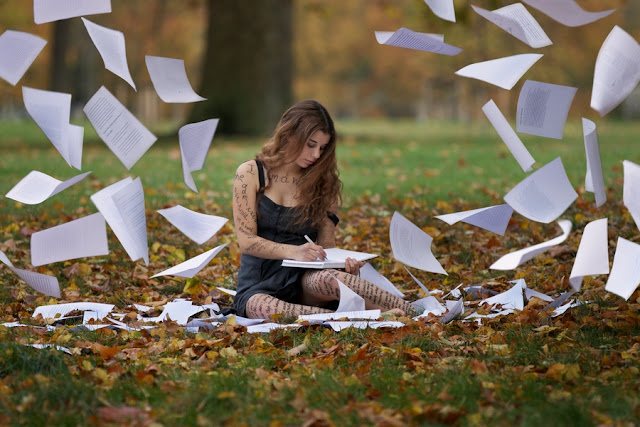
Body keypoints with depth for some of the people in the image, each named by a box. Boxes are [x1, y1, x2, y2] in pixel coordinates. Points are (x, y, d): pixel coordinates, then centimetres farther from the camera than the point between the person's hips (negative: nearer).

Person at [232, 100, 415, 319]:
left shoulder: (322, 184, 11)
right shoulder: (250, 174, 2)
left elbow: (326, 245, 9)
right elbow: (247, 241, -5)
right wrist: (294, 252, -23)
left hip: (303, 279, 2)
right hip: (258, 286, -2)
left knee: (327, 280, -38)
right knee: (262, 308, -41)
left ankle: (411, 312, -49)